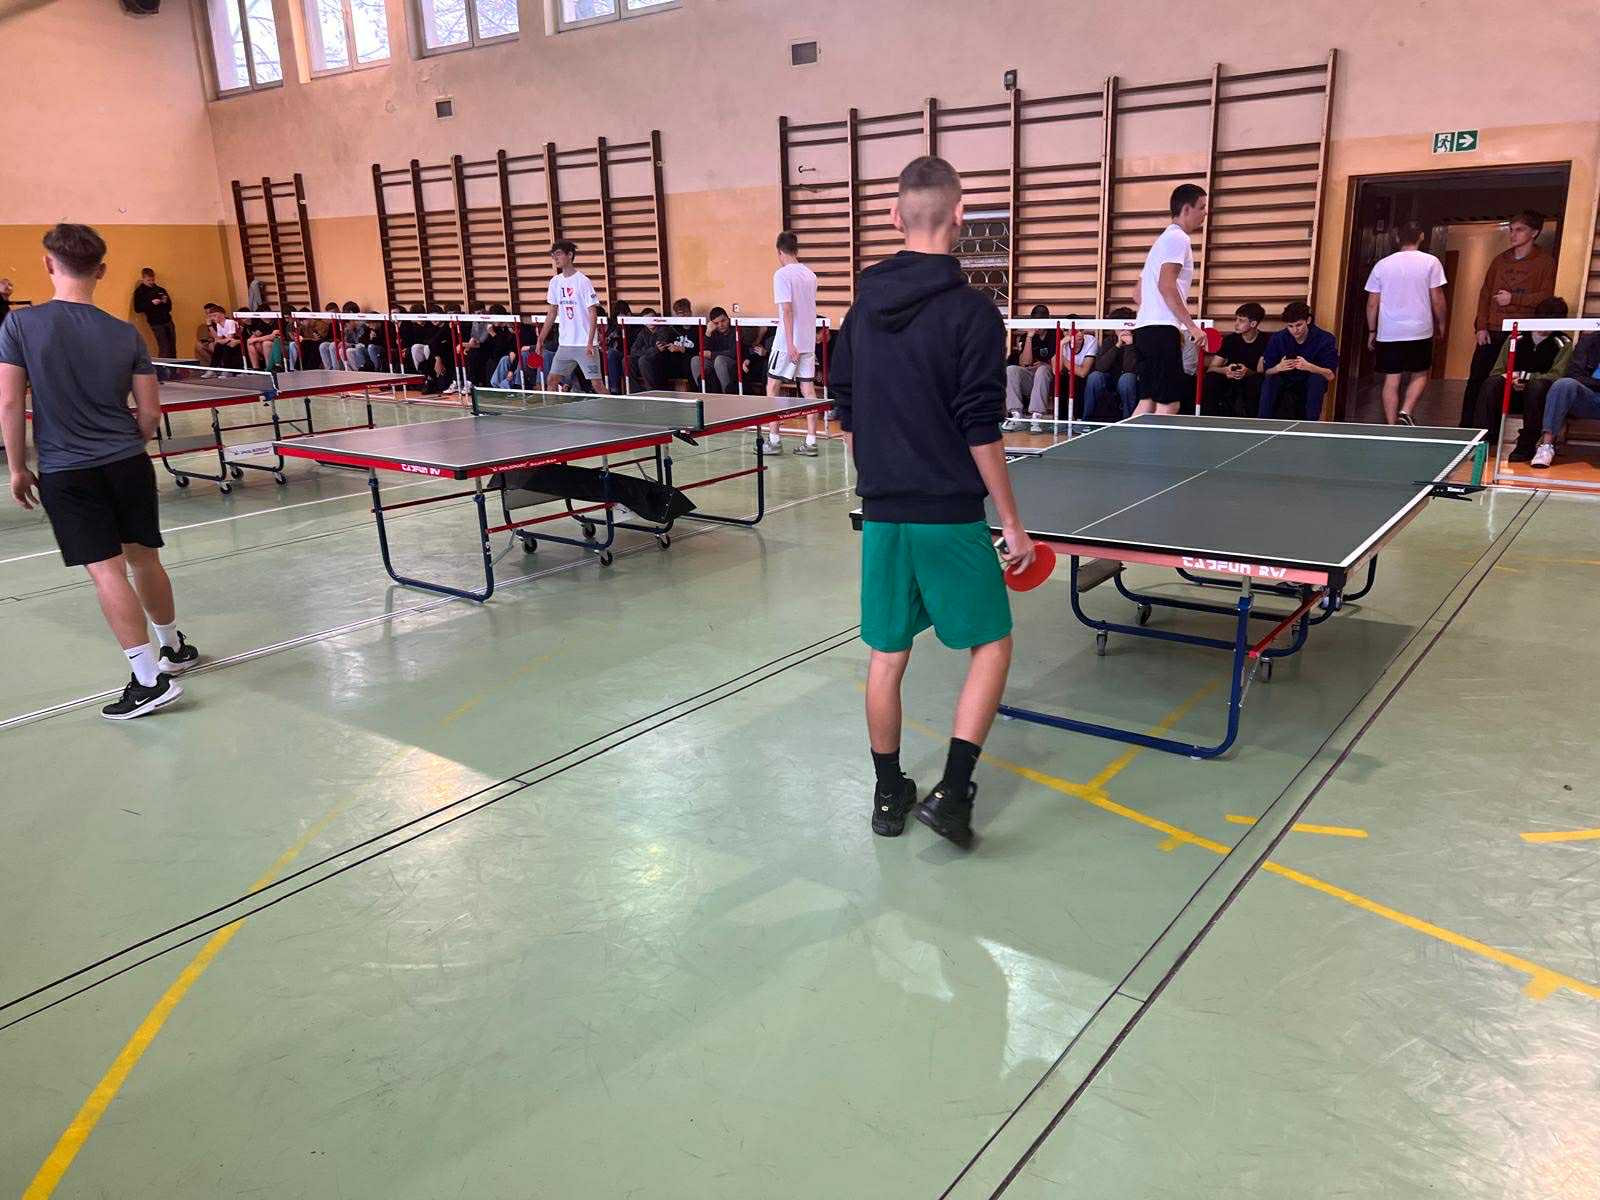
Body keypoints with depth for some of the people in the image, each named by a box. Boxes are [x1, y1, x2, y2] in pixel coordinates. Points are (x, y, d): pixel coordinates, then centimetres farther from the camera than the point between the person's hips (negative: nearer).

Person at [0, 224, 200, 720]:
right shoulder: (126, 333, 0)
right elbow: (149, 413, 1)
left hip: (65, 473, -3)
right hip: (129, 464, 3)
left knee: (107, 571, -5)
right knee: (144, 560, 16)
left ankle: (150, 679, -7)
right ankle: (173, 648, 32)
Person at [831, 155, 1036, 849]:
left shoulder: (864, 307, 7)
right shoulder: (970, 311, -11)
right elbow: (981, 432, -14)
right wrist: (1012, 524, -7)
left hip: (881, 512, 5)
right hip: (949, 515, -5)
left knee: (886, 654, 13)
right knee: (990, 644, 10)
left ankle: (889, 795, 23)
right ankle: (951, 793, 1)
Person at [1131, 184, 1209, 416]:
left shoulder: (1164, 239, 26)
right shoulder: (1178, 238, -5)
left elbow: (1137, 293, 26)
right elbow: (1166, 286, -17)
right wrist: (1192, 326, -17)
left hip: (1145, 328, 10)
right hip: (1162, 330, -10)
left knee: (1147, 402, 9)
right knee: (1168, 405, -11)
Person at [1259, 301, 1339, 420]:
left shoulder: (1325, 339, -13)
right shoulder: (1277, 339, -8)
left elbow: (1330, 375, -21)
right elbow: (1266, 373, -10)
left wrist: (1309, 367, -39)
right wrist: (1278, 368, -33)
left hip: (1311, 387, -1)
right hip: (1286, 384, 1)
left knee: (1317, 378, -32)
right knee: (1270, 380, -28)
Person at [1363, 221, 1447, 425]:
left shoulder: (1382, 264, 4)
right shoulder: (1431, 262, -1)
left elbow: (1372, 303, 5)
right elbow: (1437, 299, -2)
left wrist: (1372, 331, 14)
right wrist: (1441, 324, 13)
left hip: (1388, 332, 1)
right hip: (1420, 331, -1)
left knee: (1391, 380, 4)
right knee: (1420, 375, 14)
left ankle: (1392, 426, 3)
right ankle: (1405, 412, -7)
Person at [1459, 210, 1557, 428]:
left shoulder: (1545, 262, 1)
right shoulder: (1500, 260, 15)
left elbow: (1546, 297, -7)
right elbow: (1485, 293, 12)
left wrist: (1513, 299, -14)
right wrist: (1481, 326, 3)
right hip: (1492, 332, 4)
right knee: (1476, 379, 1)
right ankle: (1466, 428, 8)